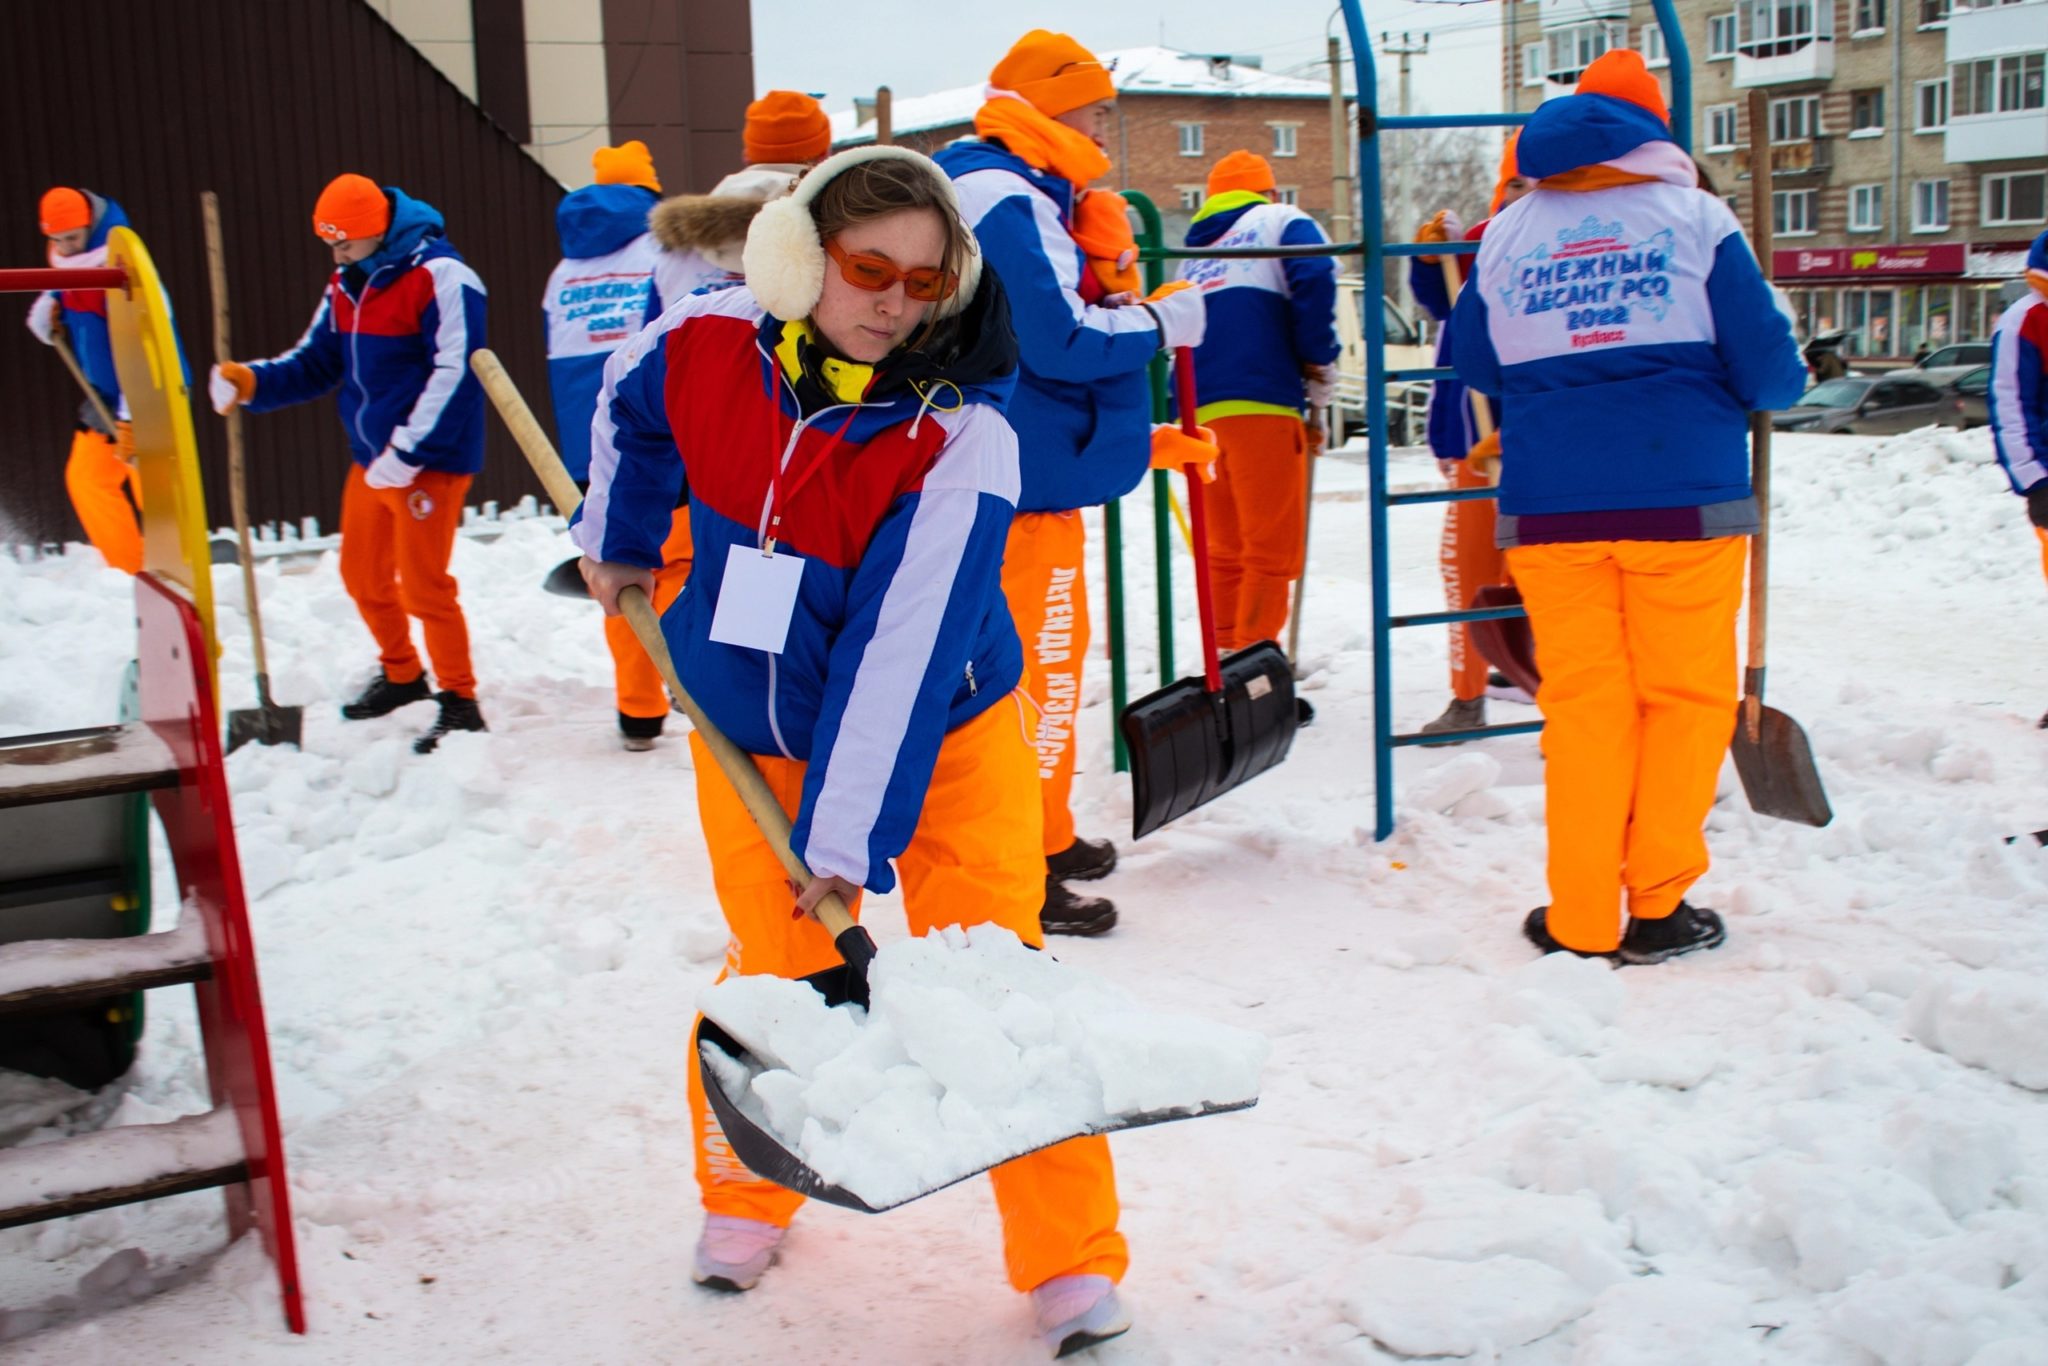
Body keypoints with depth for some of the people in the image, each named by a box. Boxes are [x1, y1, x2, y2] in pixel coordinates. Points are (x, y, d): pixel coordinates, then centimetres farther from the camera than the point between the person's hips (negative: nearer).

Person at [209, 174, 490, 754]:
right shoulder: (345, 287, 10)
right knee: (363, 576, 17)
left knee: (424, 585, -6)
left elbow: (455, 374, -22)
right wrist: (249, 380, -7)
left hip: (430, 461, -8)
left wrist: (407, 452, -23)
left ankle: (460, 702, 9)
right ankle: (401, 673, 38)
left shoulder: (440, 277, -16)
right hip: (370, 460, 9)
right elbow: (315, 364, 12)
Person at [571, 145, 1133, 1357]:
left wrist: (849, 838, -29)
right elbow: (631, 408, 13)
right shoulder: (705, 348, -13)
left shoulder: (962, 436, -26)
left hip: (943, 739, -3)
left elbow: (904, 654, -29)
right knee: (773, 970, 7)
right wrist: (619, 541, 22)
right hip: (752, 736, 3)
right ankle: (744, 1199, 35)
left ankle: (1074, 1260, 8)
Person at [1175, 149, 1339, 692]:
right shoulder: (1280, 222, 8)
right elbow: (1314, 279, -11)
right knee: (1272, 550, -3)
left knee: (1226, 550, 14)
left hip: (1199, 409, 6)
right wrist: (1319, 368, -3)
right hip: (1260, 402, -6)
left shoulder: (1194, 253, 27)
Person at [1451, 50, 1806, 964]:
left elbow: (1471, 365, 15)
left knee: (1582, 703, 8)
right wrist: (1779, 385, 21)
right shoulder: (1693, 216, 2)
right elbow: (1767, 368, -1)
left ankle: (1581, 921, 10)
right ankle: (1656, 907, 11)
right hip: (1684, 494, -2)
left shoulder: (1508, 232, 9)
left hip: (1548, 503, 2)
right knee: (1686, 697, 8)